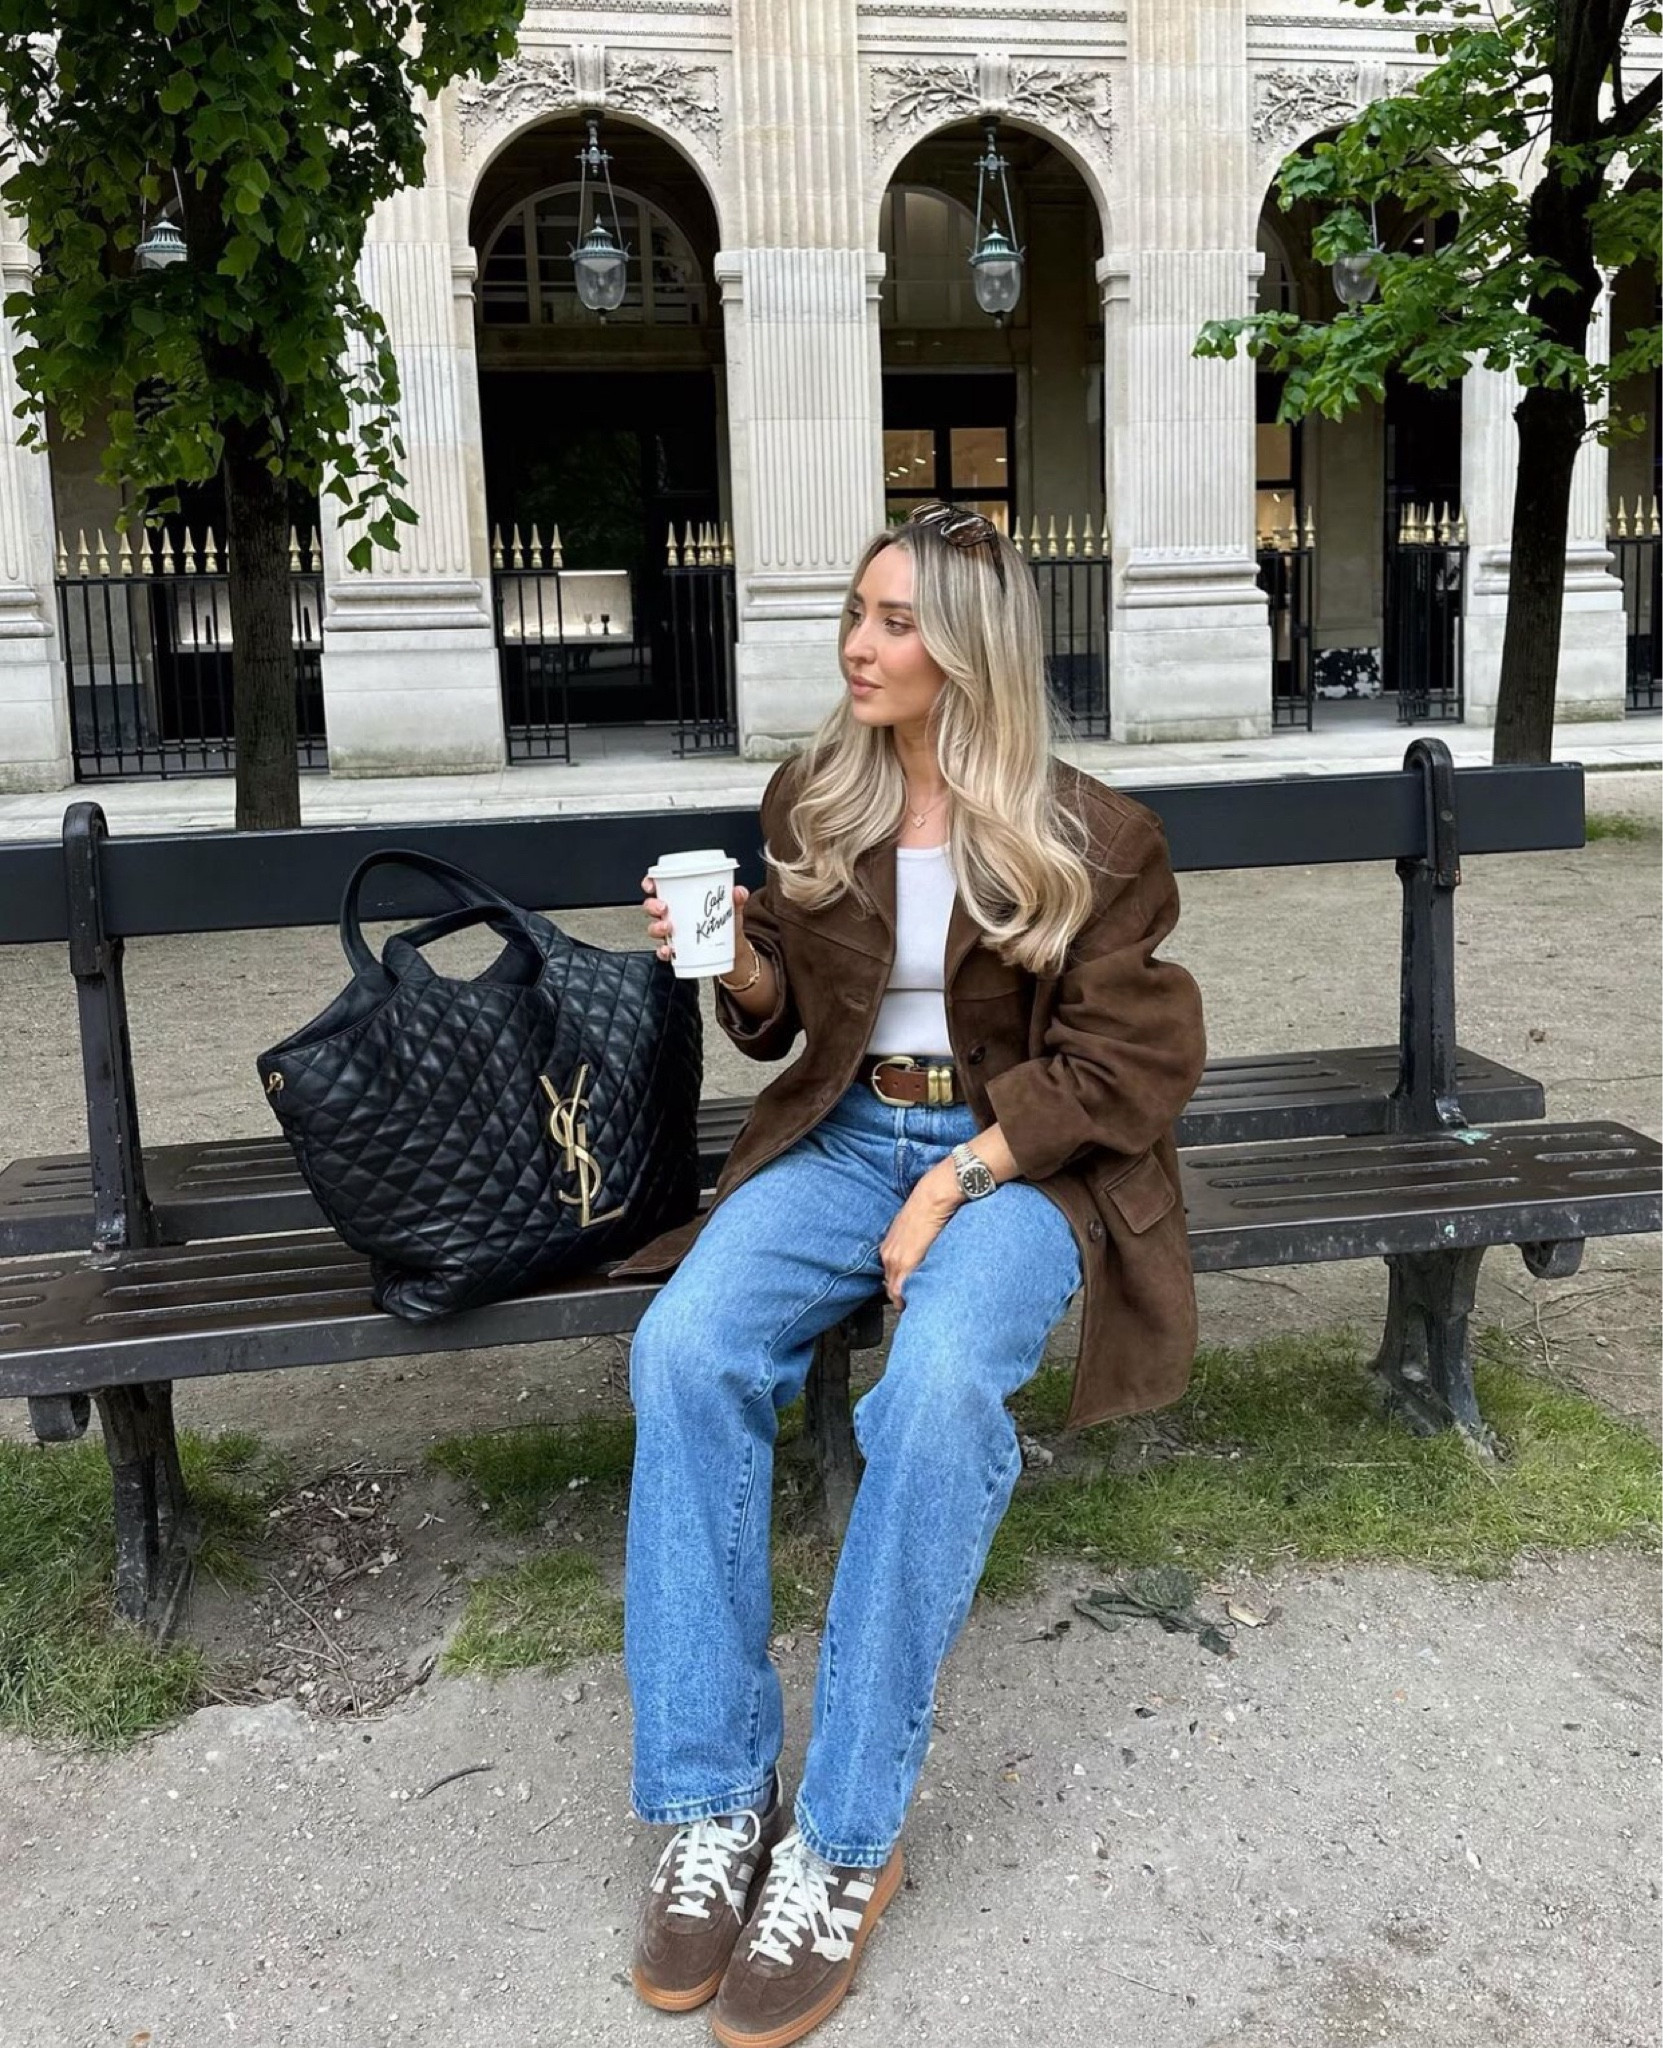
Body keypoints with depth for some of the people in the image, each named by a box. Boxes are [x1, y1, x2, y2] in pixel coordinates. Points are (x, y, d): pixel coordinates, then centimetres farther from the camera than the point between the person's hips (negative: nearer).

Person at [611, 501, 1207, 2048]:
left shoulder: (1089, 839, -3)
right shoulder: (814, 801, 7)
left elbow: (1118, 1067, -4)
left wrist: (959, 1179, -16)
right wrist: (737, 966, -8)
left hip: (1018, 1157, -3)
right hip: (842, 1137, 4)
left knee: (940, 1388, -36)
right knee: (684, 1349, -27)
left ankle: (845, 1839, -22)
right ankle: (714, 1798, -17)